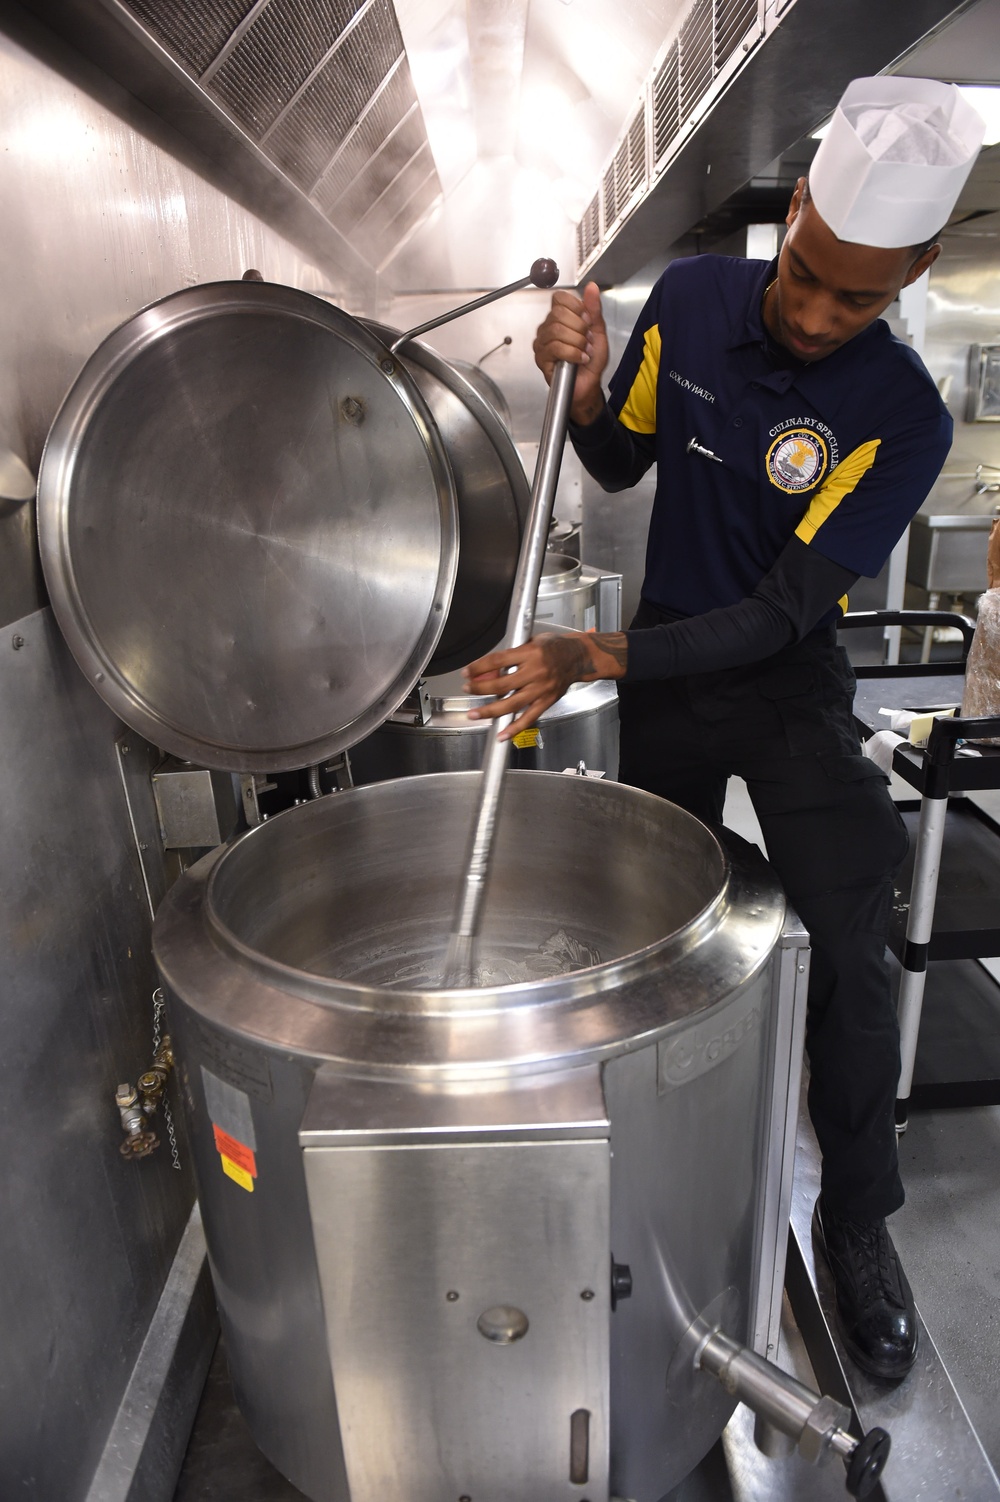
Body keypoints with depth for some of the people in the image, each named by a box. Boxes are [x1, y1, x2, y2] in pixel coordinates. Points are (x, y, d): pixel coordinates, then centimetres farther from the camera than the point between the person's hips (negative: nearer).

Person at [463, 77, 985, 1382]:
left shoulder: (903, 417, -19)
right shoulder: (691, 299, -7)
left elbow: (783, 611, -24)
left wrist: (597, 659, -33)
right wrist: (584, 387, -15)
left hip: (787, 685, -3)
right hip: (662, 670, 3)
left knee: (844, 951, -8)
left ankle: (858, 1218, 18)